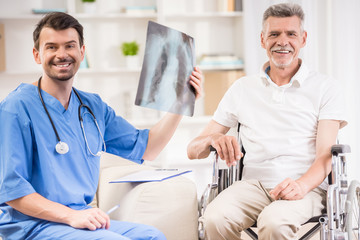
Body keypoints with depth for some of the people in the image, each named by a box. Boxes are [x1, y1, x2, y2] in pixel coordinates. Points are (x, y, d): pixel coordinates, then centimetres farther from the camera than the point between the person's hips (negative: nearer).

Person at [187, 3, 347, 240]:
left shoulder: (324, 87, 10)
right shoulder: (242, 89, 17)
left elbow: (325, 156, -2)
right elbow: (193, 151, 14)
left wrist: (302, 184, -24)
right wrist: (213, 139, -11)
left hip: (306, 186, -2)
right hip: (254, 183, 2)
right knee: (215, 219, -32)